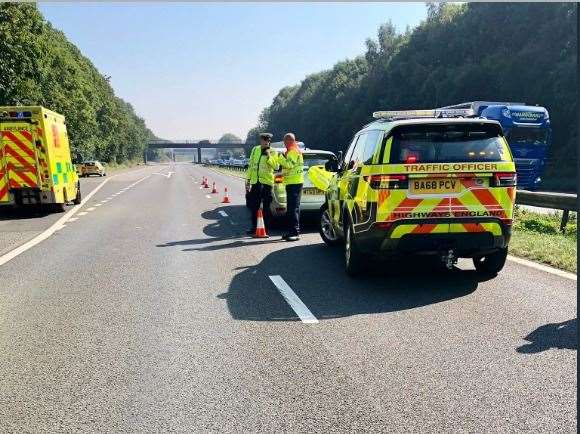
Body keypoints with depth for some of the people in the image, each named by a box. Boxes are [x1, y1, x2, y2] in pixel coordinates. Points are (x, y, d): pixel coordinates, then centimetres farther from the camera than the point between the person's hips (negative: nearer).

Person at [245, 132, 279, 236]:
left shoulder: (273, 152, -2)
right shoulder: (255, 150, 11)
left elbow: (276, 166, -15)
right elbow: (250, 164, 15)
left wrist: (269, 156, -23)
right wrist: (248, 178, 12)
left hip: (266, 182, -4)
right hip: (255, 181, 5)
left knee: (266, 207, 0)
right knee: (253, 206, 9)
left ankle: (266, 229, 7)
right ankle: (254, 227, 19)